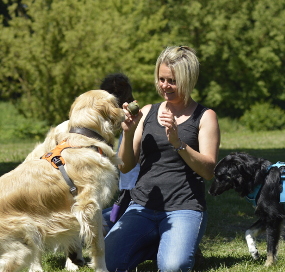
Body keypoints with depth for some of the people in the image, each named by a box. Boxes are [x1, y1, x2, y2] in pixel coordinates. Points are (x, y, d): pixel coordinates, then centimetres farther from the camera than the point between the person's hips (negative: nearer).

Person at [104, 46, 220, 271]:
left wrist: (177, 142, -21)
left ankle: (177, 243, 8)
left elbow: (208, 171, -7)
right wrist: (128, 133, -8)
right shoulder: (147, 113, 14)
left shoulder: (205, 117, 4)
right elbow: (125, 167, 10)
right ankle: (153, 244, 11)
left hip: (184, 209, -3)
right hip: (143, 206, 3)